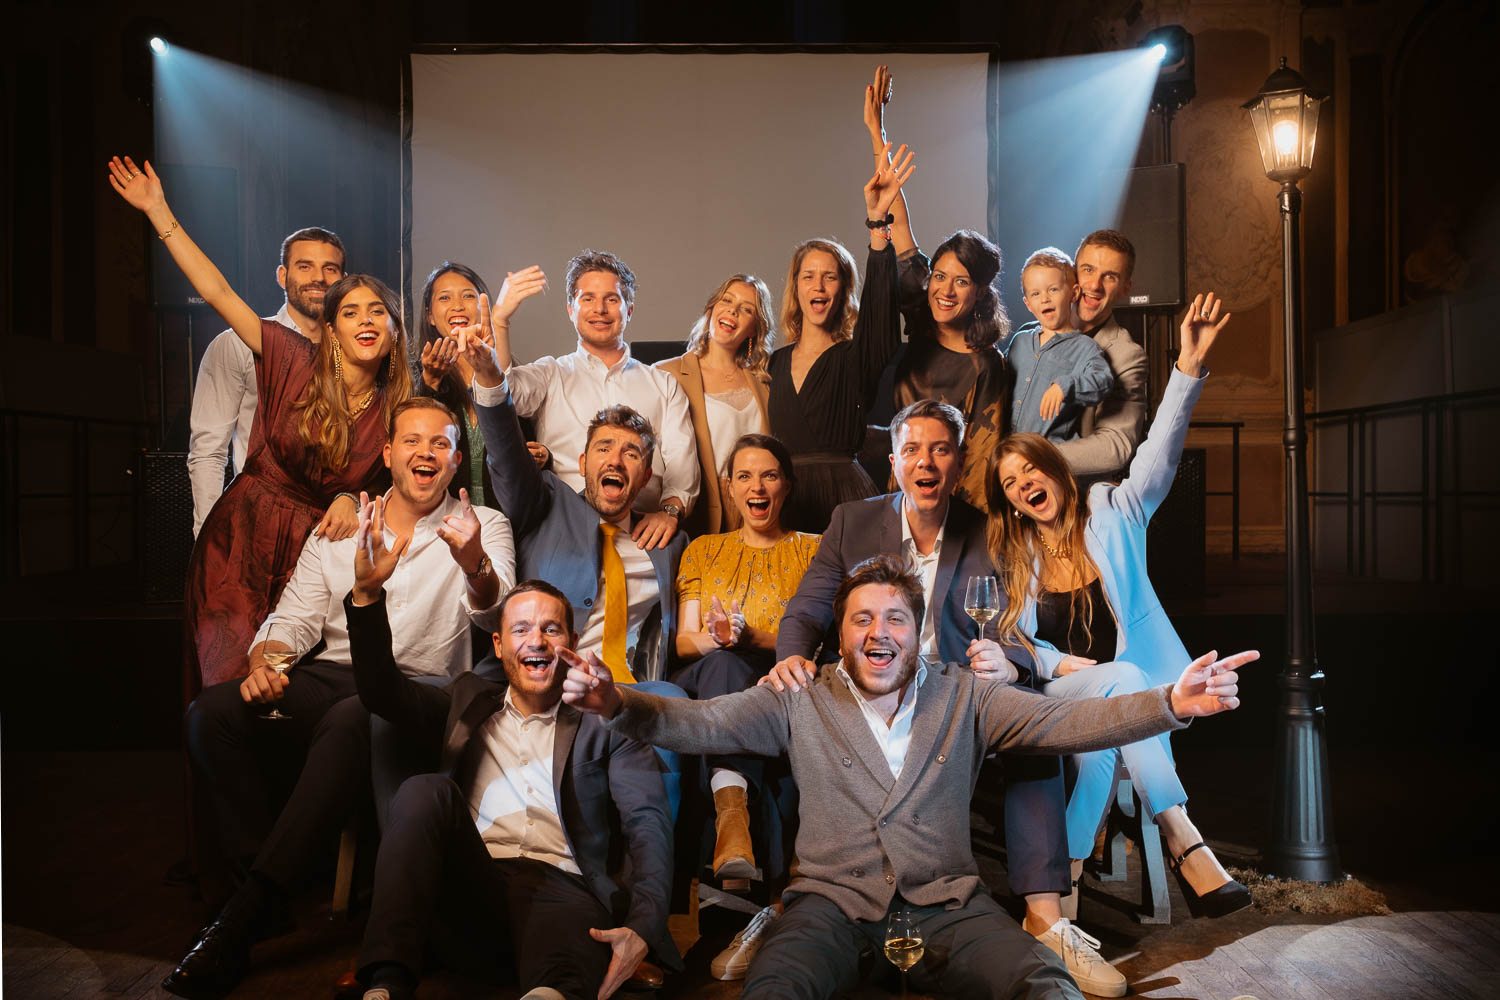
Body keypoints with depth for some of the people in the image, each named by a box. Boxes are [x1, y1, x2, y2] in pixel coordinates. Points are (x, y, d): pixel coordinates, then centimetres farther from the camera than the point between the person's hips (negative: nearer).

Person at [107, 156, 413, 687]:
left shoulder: (398, 410, -1)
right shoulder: (297, 362, -6)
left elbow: (384, 483, 11)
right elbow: (217, 292, -8)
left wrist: (351, 500, -12)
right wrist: (158, 211, -8)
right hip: (245, 533, -1)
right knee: (233, 678, -6)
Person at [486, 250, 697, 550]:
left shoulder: (663, 385, 21)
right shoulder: (551, 375, 18)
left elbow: (682, 467, 9)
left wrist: (670, 511, -13)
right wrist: (500, 319, -17)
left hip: (641, 533, 2)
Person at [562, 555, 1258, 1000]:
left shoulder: (962, 696, 9)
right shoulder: (801, 703, 6)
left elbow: (1064, 722, -1)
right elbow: (699, 724, -2)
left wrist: (1171, 703, -18)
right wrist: (617, 704, -22)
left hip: (946, 904, 1)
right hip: (833, 902, -1)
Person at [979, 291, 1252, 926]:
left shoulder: (1113, 515, 7)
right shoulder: (1011, 557, 11)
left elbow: (1160, 451, -8)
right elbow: (1015, 640, 11)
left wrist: (1189, 368, -20)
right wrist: (1060, 664, -11)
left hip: (1128, 698, 0)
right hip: (1054, 695, 0)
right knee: (1122, 681, -33)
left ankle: (1069, 874, -25)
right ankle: (1187, 848, -37)